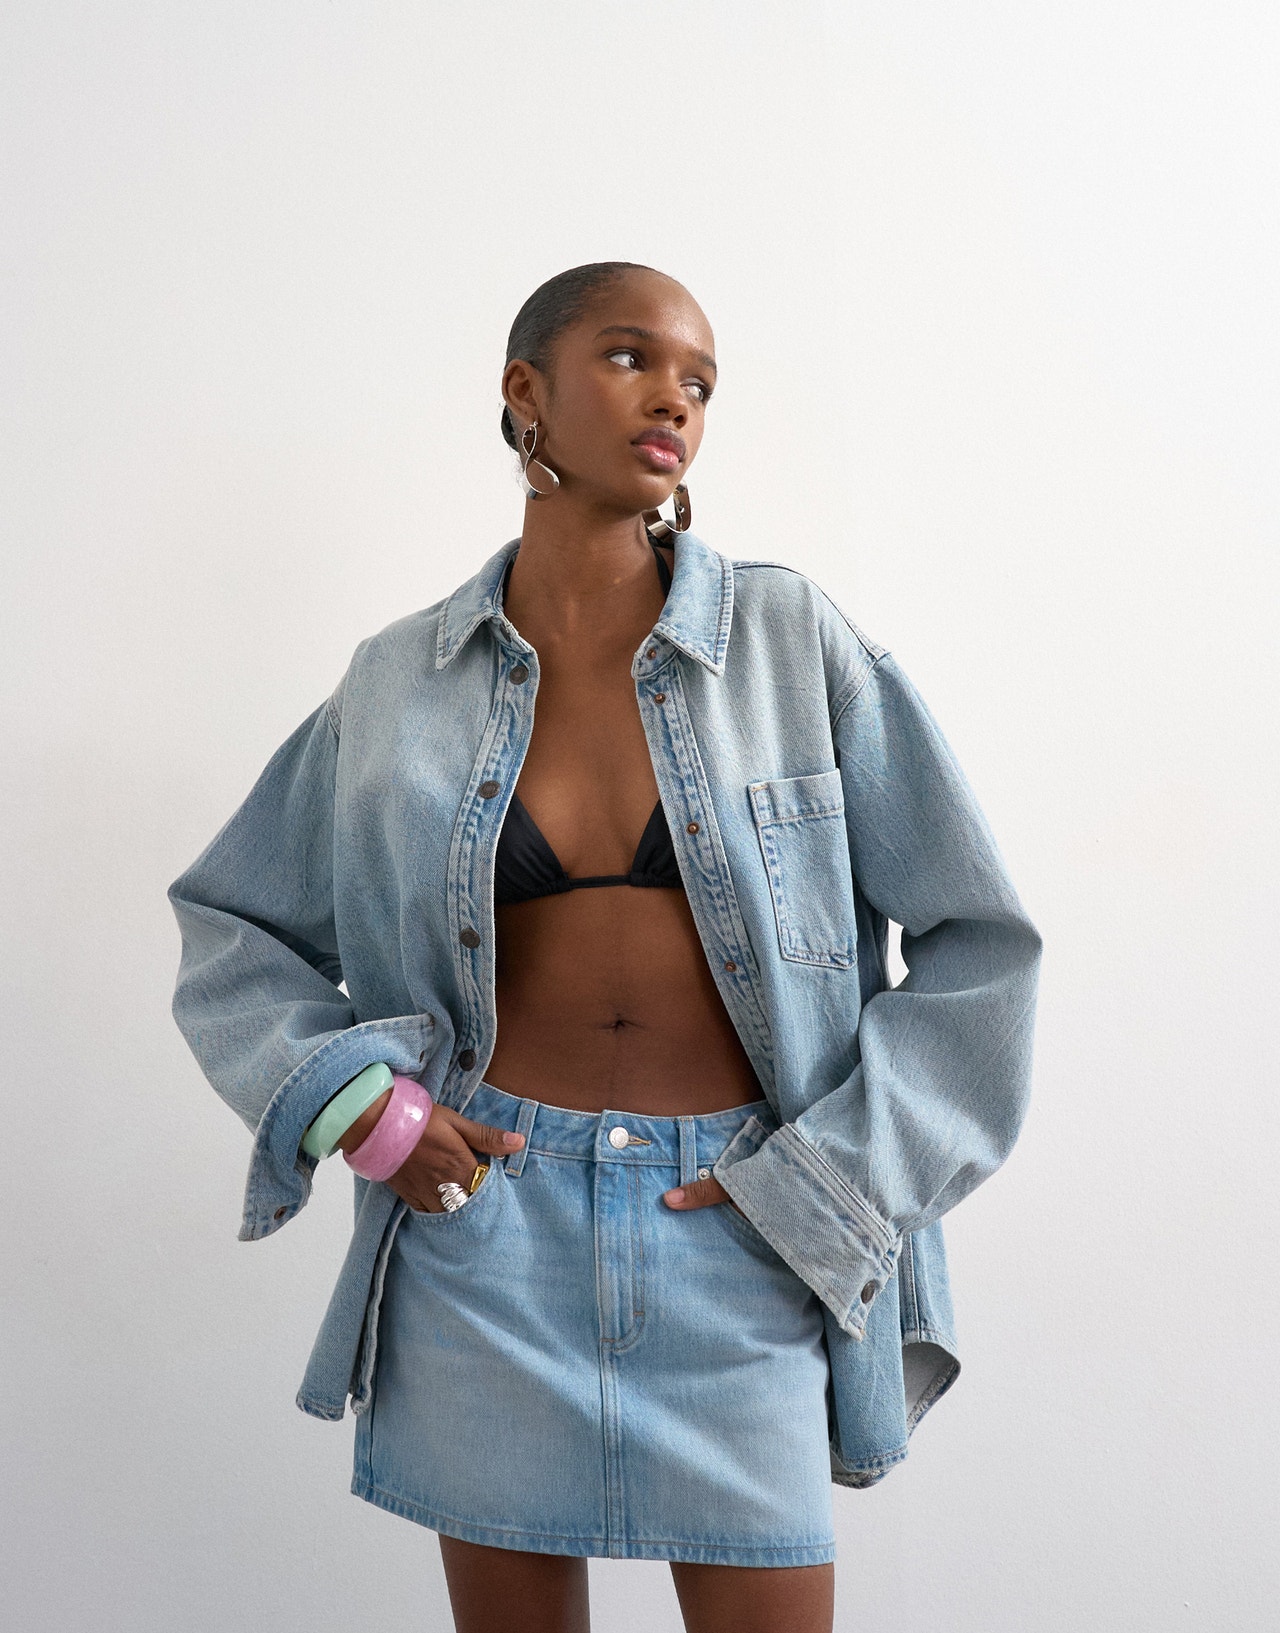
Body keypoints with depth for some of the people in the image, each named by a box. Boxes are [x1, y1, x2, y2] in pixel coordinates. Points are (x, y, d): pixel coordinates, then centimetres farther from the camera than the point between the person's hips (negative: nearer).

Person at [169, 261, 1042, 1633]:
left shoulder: (795, 641, -2)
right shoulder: (397, 683, 3)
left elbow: (974, 941, 0)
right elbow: (230, 926, 12)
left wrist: (821, 1183, -6)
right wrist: (350, 1099, -4)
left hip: (737, 1228, -1)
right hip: (486, 1210, 1)